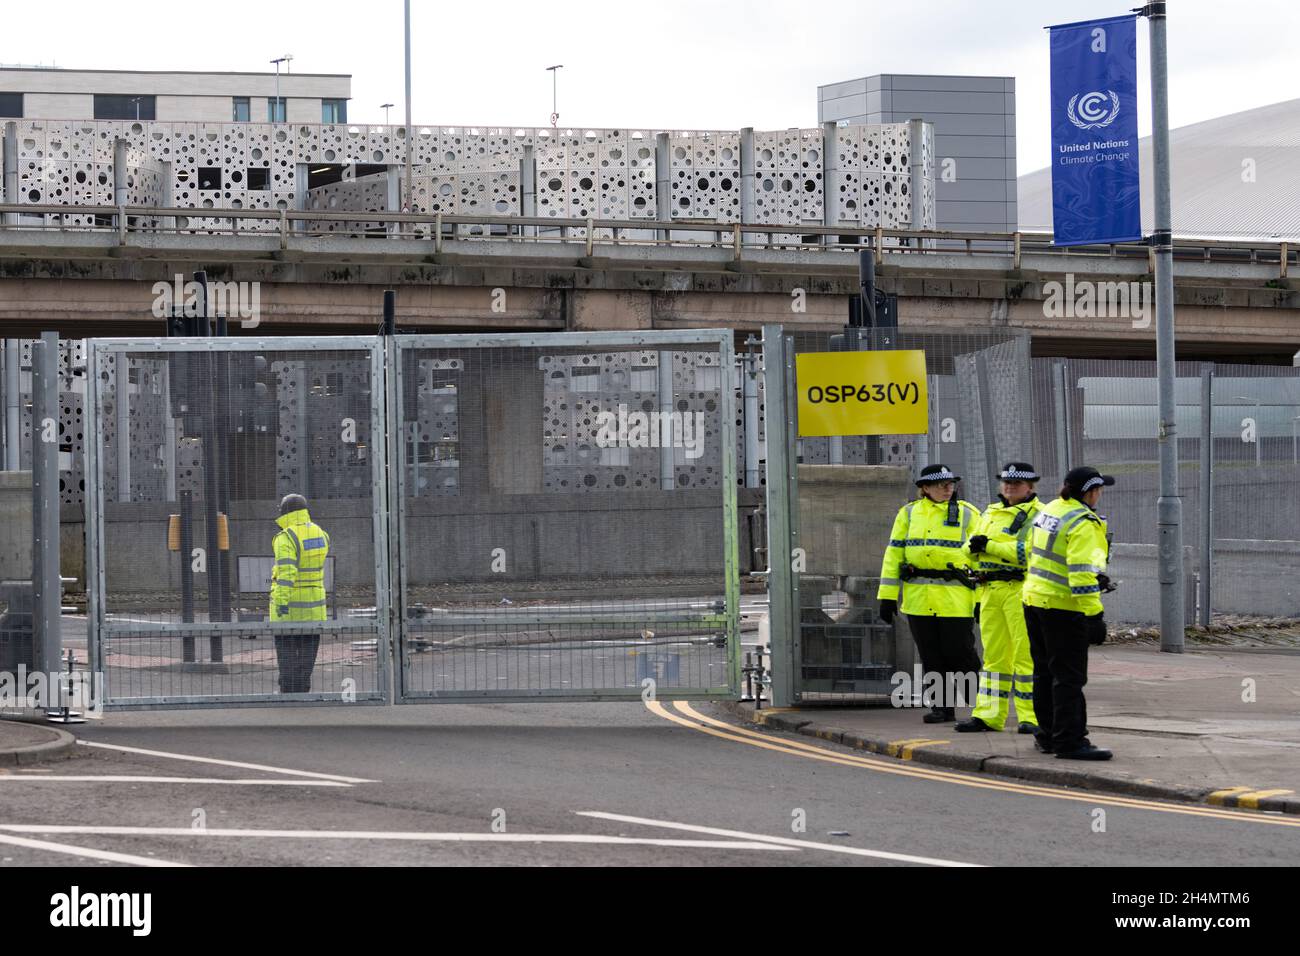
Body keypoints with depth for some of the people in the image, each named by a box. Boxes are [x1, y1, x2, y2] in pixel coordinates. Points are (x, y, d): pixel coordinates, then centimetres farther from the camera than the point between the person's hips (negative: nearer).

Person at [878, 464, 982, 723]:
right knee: (931, 658, 5)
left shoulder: (967, 514, 4)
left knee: (958, 651, -4)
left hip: (955, 598, -3)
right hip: (918, 599, 3)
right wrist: (887, 595, 3)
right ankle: (941, 707, 13)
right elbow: (894, 554, 9)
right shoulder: (909, 513, 10)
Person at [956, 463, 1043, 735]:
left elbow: (1029, 551, -18)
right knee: (994, 656, 10)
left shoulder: (1038, 515, -3)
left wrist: (990, 545, -15)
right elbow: (972, 552, 26)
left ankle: (1031, 717, -4)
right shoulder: (990, 513, 20)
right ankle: (988, 715, 13)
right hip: (991, 590, 7)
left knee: (1026, 655, -7)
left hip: (1021, 590, -7)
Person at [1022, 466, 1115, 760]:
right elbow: (1083, 572, -24)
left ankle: (1047, 735, 24)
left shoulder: (1048, 512, 11)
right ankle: (1069, 741, -6)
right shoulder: (1083, 523, -17)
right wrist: (1094, 615, -24)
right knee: (1069, 677, -5)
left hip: (1034, 600, 9)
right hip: (1063, 607, -9)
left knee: (1045, 672, 17)